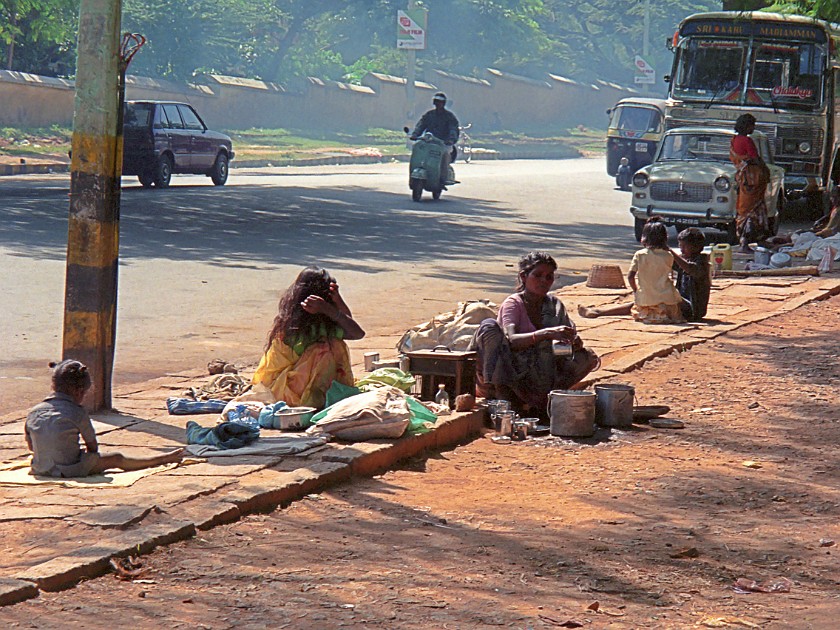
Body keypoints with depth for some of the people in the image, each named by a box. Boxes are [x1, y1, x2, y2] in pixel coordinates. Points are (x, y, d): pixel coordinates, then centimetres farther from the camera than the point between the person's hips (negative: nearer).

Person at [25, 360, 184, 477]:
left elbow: (30, 445, 13)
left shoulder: (34, 412, 2)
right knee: (116, 459, 13)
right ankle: (162, 459, 28)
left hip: (40, 469, 6)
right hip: (68, 469, -6)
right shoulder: (77, 412, -11)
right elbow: (93, 447, -3)